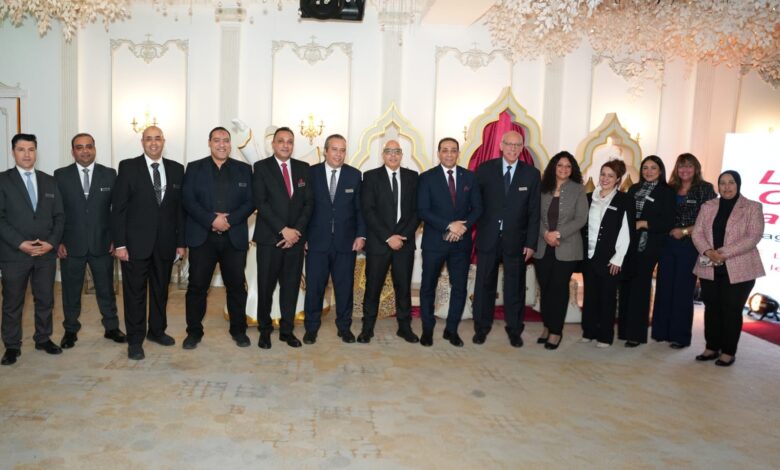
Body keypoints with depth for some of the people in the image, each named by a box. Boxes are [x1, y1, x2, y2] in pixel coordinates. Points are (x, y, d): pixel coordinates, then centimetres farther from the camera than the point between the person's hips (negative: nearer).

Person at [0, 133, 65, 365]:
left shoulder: (49, 181, 11)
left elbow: (59, 216, 8)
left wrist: (51, 242, -6)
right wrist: (21, 243, -15)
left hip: (47, 253, 3)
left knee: (45, 300, 11)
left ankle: (43, 339, 25)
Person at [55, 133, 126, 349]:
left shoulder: (109, 174, 2)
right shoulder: (61, 175, 1)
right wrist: (58, 241, -4)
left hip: (102, 243, 0)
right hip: (71, 244, 0)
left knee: (106, 288, 10)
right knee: (71, 290, 11)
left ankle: (111, 327, 23)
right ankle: (70, 330, 25)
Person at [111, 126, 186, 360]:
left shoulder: (176, 169, 6)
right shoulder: (128, 167, -2)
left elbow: (180, 207, 6)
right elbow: (118, 207, -4)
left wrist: (181, 242, 3)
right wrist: (119, 243, -9)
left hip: (165, 243, 3)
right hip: (136, 242, -3)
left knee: (161, 289, 14)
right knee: (135, 292, 5)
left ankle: (157, 330, 32)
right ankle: (135, 340, 17)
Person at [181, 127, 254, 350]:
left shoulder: (244, 169, 9)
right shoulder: (194, 168, 7)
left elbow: (250, 201, 2)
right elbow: (188, 200, -2)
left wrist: (230, 219, -14)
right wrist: (212, 220, -15)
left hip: (234, 237, 1)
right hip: (202, 237, 0)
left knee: (237, 286, 6)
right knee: (197, 286, 3)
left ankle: (239, 330, 20)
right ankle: (194, 331, 16)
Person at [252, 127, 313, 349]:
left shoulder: (303, 168, 10)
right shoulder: (261, 167, 1)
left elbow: (309, 202, 6)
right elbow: (261, 203, -8)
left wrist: (297, 230, -7)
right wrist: (283, 230, -14)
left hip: (295, 237, 3)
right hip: (269, 238, -2)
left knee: (291, 285, 6)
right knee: (266, 286, 4)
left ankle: (287, 330, 17)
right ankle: (265, 330, 19)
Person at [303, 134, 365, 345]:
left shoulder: (354, 175, 5)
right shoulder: (311, 173, 1)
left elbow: (360, 208, 6)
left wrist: (361, 235, -2)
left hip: (346, 242, 1)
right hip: (317, 241, -1)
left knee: (345, 286, 8)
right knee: (314, 286, 4)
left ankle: (344, 327, 23)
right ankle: (311, 327, 19)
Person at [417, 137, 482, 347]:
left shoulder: (469, 177, 7)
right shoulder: (427, 178, -2)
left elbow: (477, 208, 5)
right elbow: (423, 210, -9)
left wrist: (464, 226, -13)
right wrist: (448, 226, -18)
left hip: (461, 242, 2)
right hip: (434, 241, -2)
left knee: (460, 287, 6)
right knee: (428, 287, 6)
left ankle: (452, 330, 21)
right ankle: (427, 330, 21)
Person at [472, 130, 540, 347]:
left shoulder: (532, 174, 1)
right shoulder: (485, 169, 0)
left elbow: (534, 211, 0)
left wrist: (531, 243, -3)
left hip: (516, 240, 0)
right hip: (488, 238, 0)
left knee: (515, 287, 9)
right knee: (484, 285, 9)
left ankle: (514, 330, 23)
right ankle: (481, 328, 22)